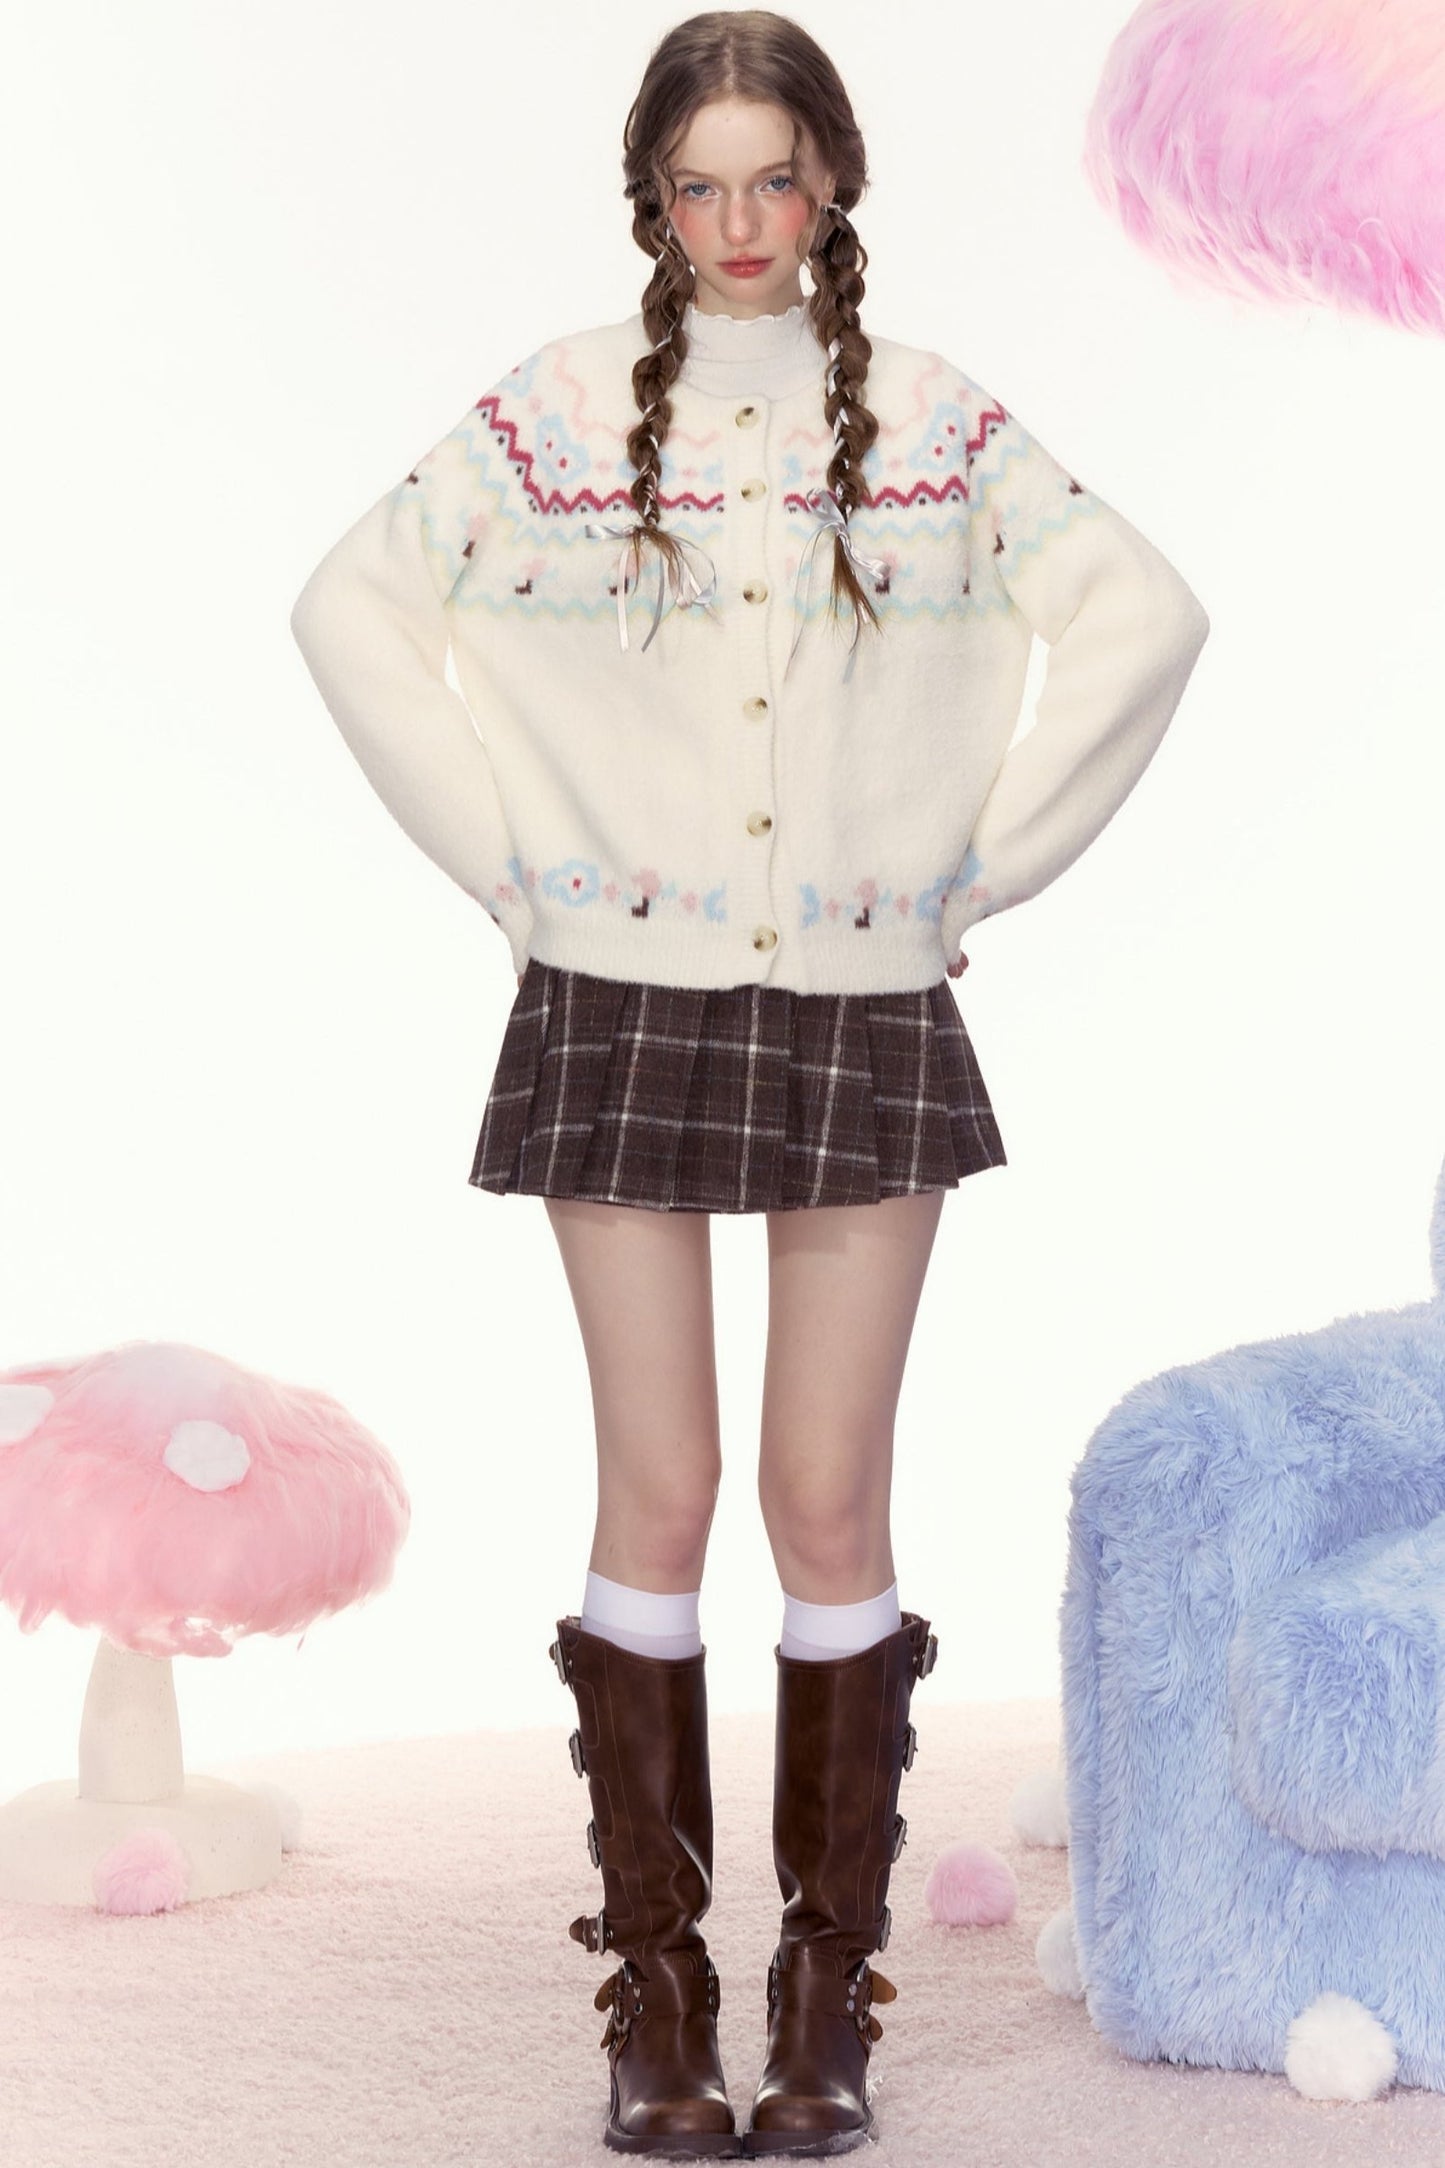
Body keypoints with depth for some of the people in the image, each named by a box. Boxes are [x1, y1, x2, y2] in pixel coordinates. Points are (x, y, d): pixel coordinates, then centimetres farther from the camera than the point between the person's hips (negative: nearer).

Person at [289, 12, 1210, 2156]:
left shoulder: (936, 418, 5)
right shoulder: (558, 411, 2)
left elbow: (1144, 617, 7)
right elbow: (353, 609, 5)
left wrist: (978, 859, 2)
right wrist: (513, 855, -1)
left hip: (862, 1012, 1)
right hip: (626, 1007, -1)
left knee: (832, 1500, 2)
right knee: (657, 1497, 1)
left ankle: (833, 1985, 14)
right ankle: (655, 1991, 12)